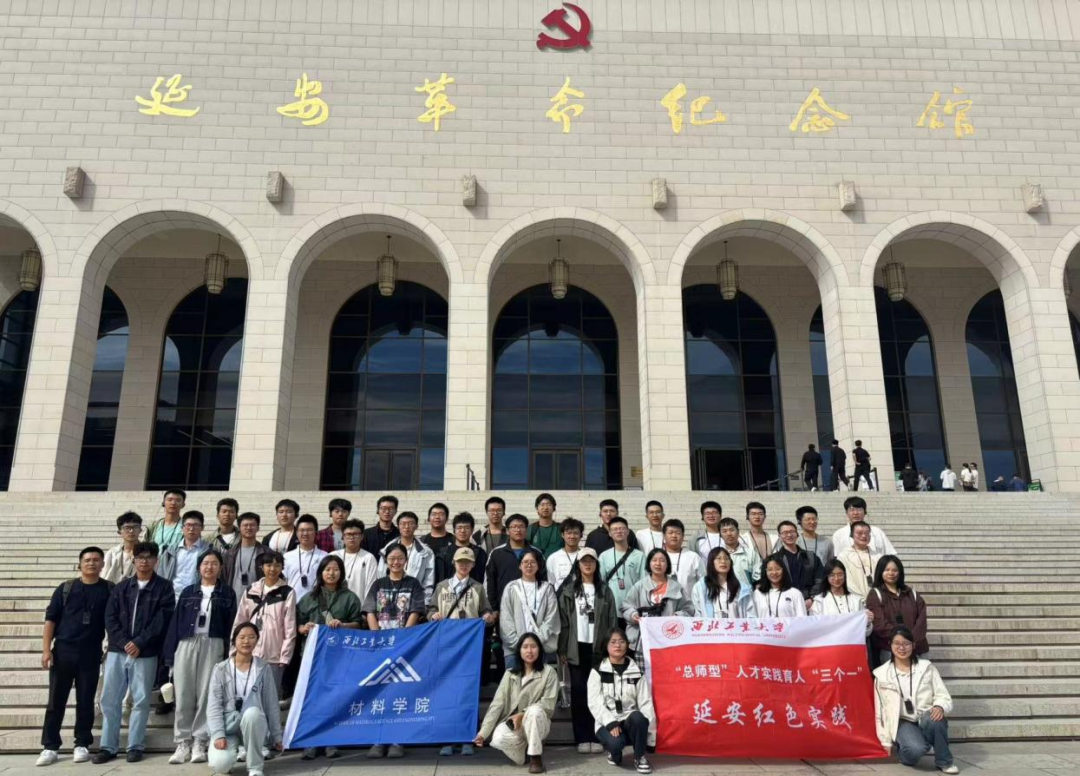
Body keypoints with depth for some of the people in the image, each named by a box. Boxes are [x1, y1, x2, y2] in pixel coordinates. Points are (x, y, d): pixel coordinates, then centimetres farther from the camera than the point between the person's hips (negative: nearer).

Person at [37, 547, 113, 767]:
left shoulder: (109, 589, 3)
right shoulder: (65, 588, 3)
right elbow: (51, 619, 2)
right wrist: (46, 649, -5)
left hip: (91, 653, 0)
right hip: (63, 650, 0)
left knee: (85, 701, 6)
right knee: (56, 701, 5)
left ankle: (82, 745, 16)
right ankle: (49, 747, 13)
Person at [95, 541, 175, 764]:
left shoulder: (164, 587, 1)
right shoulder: (121, 587, 11)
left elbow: (161, 620, -6)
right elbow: (110, 618, 3)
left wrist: (139, 643, -14)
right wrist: (124, 642, -10)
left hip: (146, 653, -3)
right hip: (117, 650, 3)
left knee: (140, 701, 2)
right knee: (109, 700, 5)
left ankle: (135, 746, 11)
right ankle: (108, 747, 15)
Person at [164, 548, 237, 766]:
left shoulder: (227, 593, 7)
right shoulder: (188, 592, 12)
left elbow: (231, 624, 3)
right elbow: (175, 622, 8)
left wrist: (228, 655, -5)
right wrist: (169, 654, 0)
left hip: (213, 645, -2)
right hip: (186, 644, 2)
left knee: (206, 695, -2)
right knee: (183, 695, 2)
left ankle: (199, 742, 7)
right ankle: (182, 743, 10)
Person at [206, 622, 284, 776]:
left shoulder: (263, 668, -1)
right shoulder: (221, 669, -3)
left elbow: (271, 703, 2)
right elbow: (213, 705, -5)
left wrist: (276, 735, 5)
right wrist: (218, 735, -17)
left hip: (253, 723, 0)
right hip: (227, 726, 0)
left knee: (251, 712, -36)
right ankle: (238, 748, 12)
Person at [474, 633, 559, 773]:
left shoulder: (548, 672, -6)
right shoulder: (510, 674, 1)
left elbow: (548, 704, -12)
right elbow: (497, 704, -5)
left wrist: (523, 715, -24)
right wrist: (483, 732, -15)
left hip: (537, 723, -2)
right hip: (512, 724, 2)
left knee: (534, 710, -36)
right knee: (497, 739, -31)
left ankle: (535, 756, -17)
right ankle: (523, 749, 2)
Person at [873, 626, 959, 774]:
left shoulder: (927, 667, 4)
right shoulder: (882, 674, 1)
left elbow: (944, 696, -1)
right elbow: (880, 710, 5)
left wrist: (940, 706, -25)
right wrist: (886, 741, 4)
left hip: (927, 719, 2)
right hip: (903, 722, -1)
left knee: (934, 718, -35)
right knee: (915, 749, -33)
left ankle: (944, 761, -9)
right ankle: (902, 750, 5)